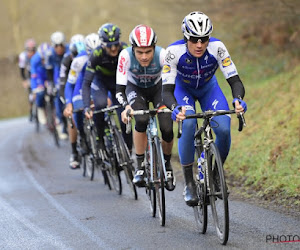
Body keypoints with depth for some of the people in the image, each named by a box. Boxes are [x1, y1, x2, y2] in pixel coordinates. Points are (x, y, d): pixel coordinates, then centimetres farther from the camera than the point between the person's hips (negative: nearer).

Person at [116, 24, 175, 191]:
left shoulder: (162, 54, -33)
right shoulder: (126, 56, -32)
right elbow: (120, 89, -29)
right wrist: (126, 106, -48)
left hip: (158, 88, 1)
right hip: (135, 88, 0)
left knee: (167, 128, -18)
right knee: (142, 120, -30)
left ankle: (167, 165, 11)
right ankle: (140, 166, -16)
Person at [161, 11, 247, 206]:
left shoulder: (217, 48, -31)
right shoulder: (175, 51, -33)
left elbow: (235, 80, -31)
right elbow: (167, 90, -34)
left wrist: (238, 99, -53)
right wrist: (175, 108, -55)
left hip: (209, 89, 1)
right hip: (183, 89, -1)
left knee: (223, 129, -23)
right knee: (188, 124, -31)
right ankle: (189, 182, -18)